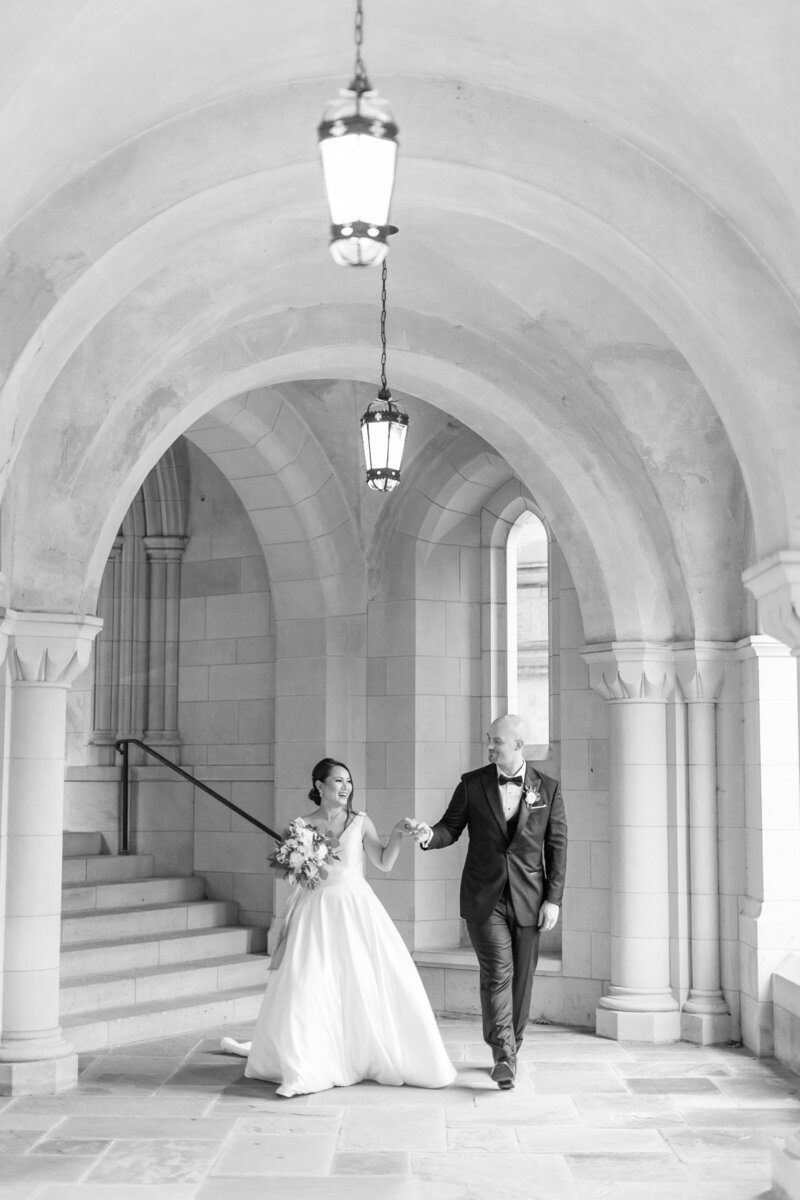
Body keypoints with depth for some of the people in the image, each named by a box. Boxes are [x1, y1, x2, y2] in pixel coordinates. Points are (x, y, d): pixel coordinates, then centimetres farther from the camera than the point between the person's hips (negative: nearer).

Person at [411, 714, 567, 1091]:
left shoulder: (547, 788, 2)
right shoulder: (472, 784, 1)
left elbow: (557, 846, 3)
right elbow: (451, 827, 6)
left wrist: (553, 899, -2)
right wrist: (430, 835, -18)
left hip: (527, 900, 1)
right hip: (484, 898, -1)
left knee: (521, 978, 7)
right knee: (497, 972, -13)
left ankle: (509, 1052, 23)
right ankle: (504, 1054, -14)